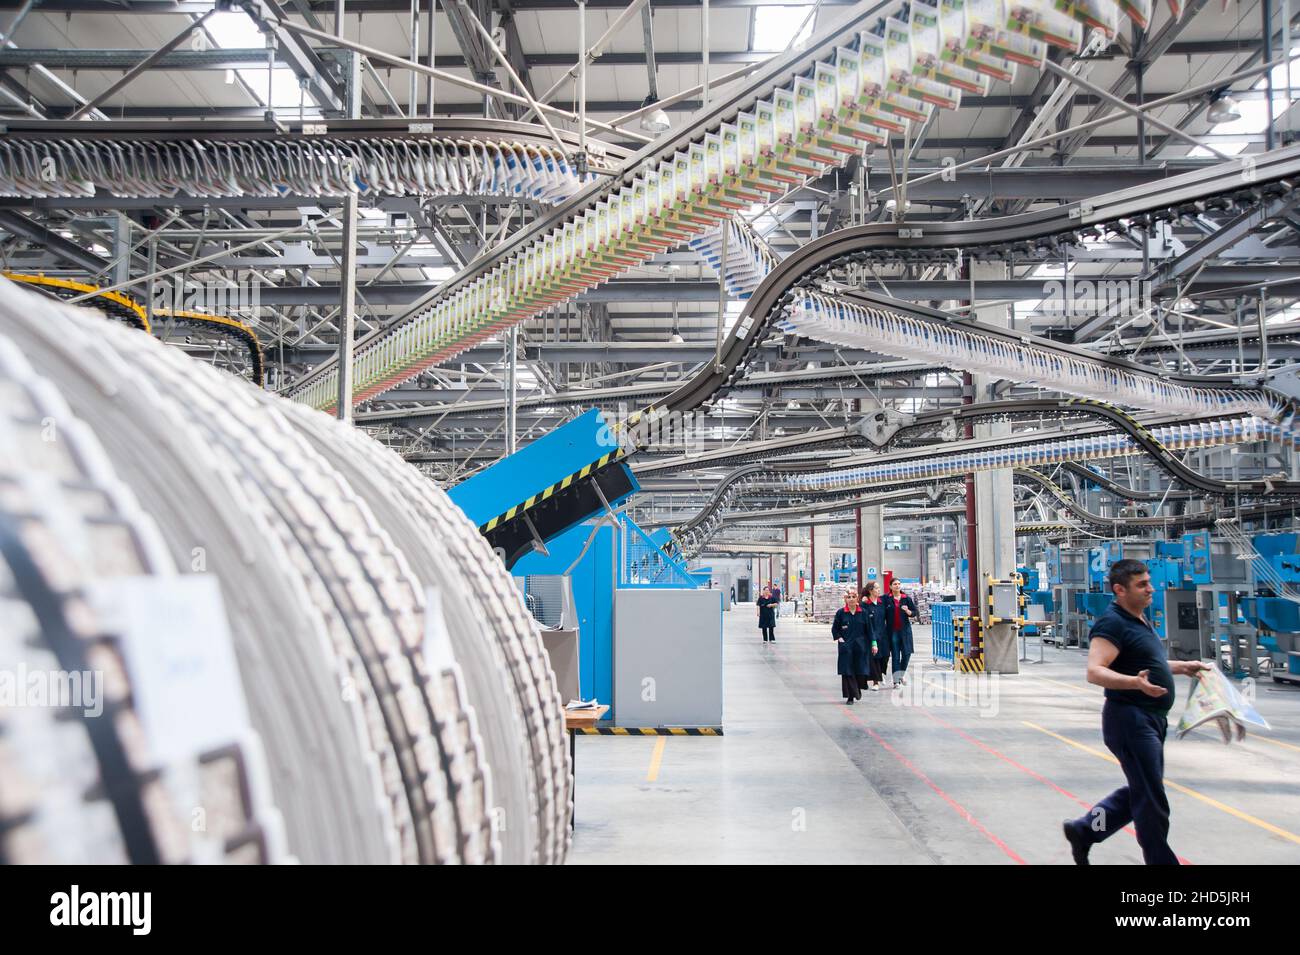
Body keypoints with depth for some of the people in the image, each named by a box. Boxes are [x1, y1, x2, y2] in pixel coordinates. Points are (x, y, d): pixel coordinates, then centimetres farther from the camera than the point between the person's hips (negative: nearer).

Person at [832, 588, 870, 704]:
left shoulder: (863, 612, 4)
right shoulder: (840, 613, 1)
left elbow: (868, 629, 7)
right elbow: (834, 628, 8)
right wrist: (839, 638, -5)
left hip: (860, 646, 1)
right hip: (846, 646, -1)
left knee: (860, 671, 0)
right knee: (847, 672, -2)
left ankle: (857, 689, 29)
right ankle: (850, 696, 6)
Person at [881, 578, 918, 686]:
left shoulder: (907, 598, 6)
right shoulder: (886, 599, 0)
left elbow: (914, 613, 6)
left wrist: (908, 611, -12)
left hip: (905, 629, 2)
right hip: (892, 630, -2)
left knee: (906, 653, -2)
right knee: (895, 655, 0)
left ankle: (902, 673, 23)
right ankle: (896, 680, 5)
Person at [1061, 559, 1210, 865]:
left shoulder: (1139, 621, 15)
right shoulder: (1112, 623, -17)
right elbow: (1095, 671, -28)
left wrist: (1182, 667, 21)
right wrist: (1135, 682, -42)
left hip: (1150, 719, 10)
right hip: (1129, 718, -10)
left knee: (1141, 792, 18)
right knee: (1151, 801, 0)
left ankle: (1083, 831, 26)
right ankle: (1161, 860, 13)